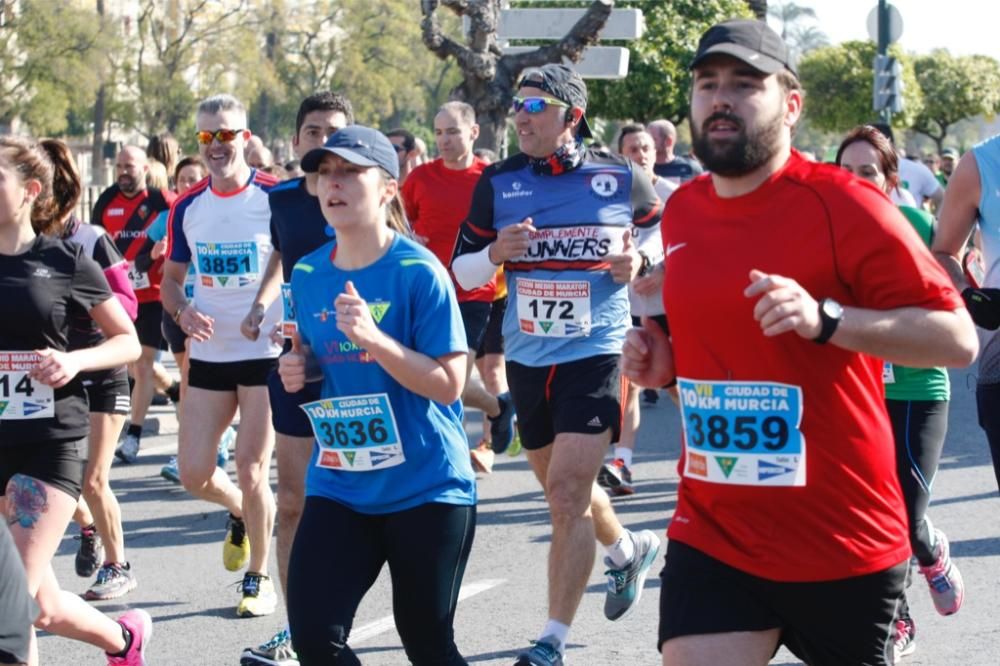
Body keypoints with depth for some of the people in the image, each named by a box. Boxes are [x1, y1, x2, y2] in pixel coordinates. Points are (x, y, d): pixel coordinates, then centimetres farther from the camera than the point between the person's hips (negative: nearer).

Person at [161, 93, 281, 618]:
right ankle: (241, 513, 36)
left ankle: (258, 577, 15)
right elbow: (170, 277, 14)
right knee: (194, 474, 3)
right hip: (209, 355, 4)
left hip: (267, 353, -4)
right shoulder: (187, 207, 5)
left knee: (251, 471, -5)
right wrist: (182, 311, -7)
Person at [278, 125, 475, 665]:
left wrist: (374, 339, -27)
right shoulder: (308, 274, 4)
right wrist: (297, 369, -2)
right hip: (339, 486, 5)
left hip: (426, 487, -5)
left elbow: (448, 384, -16)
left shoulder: (419, 271, -13)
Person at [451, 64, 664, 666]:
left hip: (595, 354, -5)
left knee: (568, 494, -13)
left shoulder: (621, 179, -5)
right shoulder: (499, 182, 2)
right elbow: (462, 270, 6)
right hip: (526, 359, 5)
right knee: (565, 488, 20)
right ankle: (629, 549, 50)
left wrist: (639, 266, -9)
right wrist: (494, 255, -15)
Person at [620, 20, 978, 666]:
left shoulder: (845, 205, -13)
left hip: (843, 544, -4)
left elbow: (958, 339, -16)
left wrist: (824, 318, -28)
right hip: (712, 535, 4)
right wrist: (665, 359, 4)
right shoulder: (682, 211, 7)